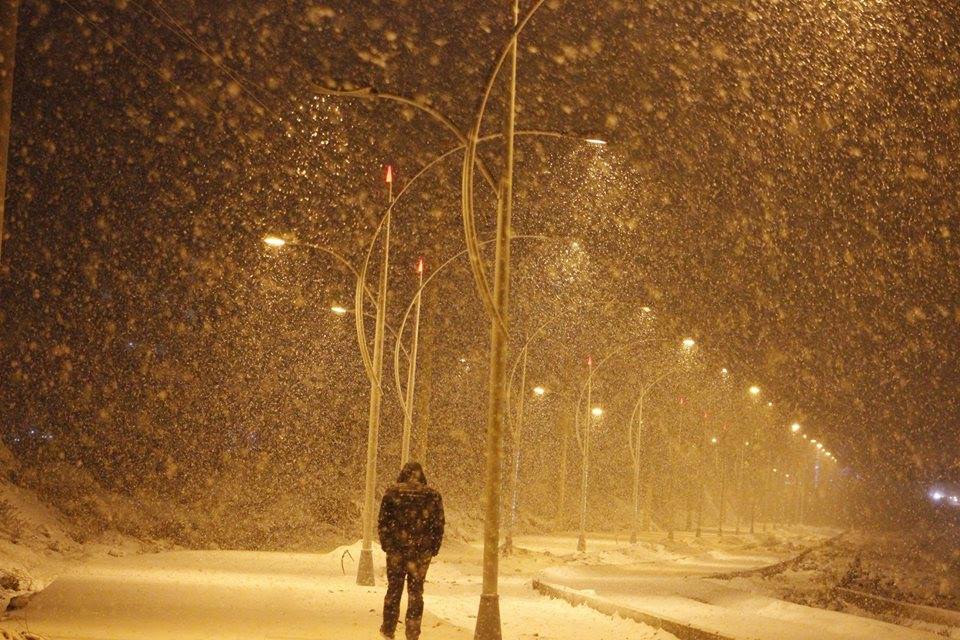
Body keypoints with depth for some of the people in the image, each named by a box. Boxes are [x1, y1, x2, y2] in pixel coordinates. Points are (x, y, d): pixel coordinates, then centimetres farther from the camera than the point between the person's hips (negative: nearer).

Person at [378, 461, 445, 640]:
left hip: (396, 550, 0)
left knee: (394, 590, 13)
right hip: (422, 551, 0)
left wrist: (386, 545, 9)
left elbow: (383, 522, -2)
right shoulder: (433, 496, -1)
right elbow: (439, 525, 1)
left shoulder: (392, 493, -3)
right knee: (416, 592, 7)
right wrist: (433, 549, 8)